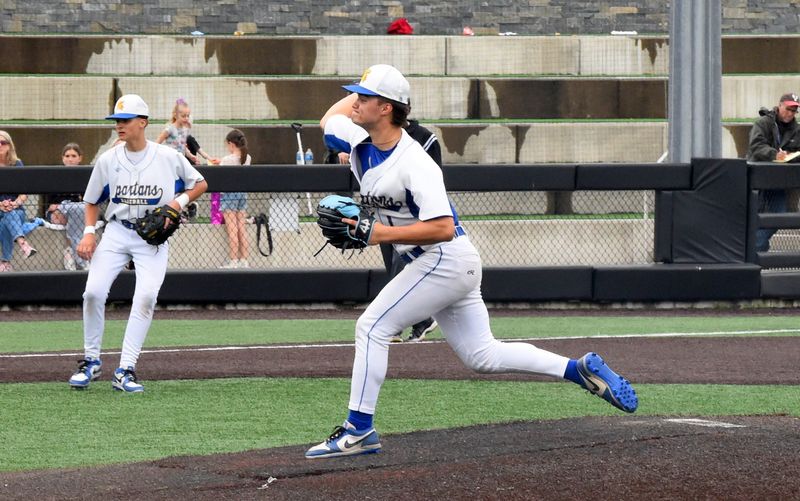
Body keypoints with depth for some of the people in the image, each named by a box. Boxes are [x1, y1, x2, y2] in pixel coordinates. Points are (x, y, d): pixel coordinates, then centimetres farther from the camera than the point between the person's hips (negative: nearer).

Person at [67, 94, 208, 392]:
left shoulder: (169, 157, -4)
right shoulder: (108, 160, 2)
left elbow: (201, 184, 9)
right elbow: (92, 202, 14)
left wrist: (179, 202, -9)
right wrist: (89, 232, -2)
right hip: (117, 232, 2)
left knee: (146, 296, -19)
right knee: (94, 291, -15)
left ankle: (125, 372, -16)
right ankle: (91, 362, 4)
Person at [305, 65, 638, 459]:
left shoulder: (415, 164, -24)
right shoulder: (359, 142, 1)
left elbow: (442, 229, -31)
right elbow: (328, 119, 23)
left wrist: (382, 234, -30)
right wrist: (364, 92, 12)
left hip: (446, 260, -10)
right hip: (445, 265, 10)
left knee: (372, 326, -13)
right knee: (482, 356, 13)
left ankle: (359, 429, -11)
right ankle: (580, 369, 16)